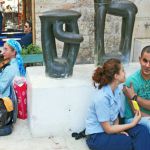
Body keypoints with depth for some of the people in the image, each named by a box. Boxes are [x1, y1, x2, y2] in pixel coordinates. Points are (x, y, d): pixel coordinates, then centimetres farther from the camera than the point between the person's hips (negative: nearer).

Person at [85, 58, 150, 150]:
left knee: (142, 130, -15)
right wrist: (132, 124, -12)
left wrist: (118, 130, -10)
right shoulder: (102, 98, -25)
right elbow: (108, 129, -18)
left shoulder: (117, 90, -2)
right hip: (97, 137, -7)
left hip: (109, 129, 7)